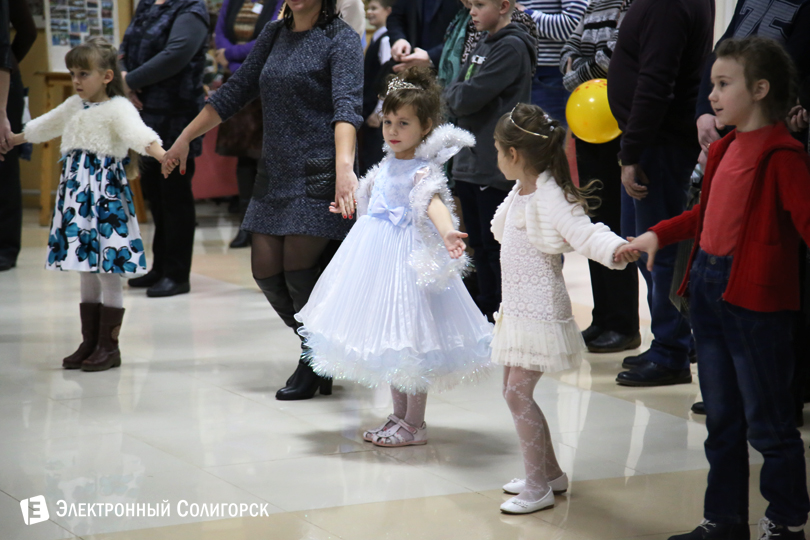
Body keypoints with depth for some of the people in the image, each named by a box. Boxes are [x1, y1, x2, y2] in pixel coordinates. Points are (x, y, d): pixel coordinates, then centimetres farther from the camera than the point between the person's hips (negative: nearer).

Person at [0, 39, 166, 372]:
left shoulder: (117, 108, -9)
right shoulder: (74, 106, 15)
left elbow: (138, 134, -28)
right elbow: (42, 127, 32)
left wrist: (162, 155, -47)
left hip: (105, 192, -8)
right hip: (77, 193, 8)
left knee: (108, 272, -4)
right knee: (86, 272, 12)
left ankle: (109, 346, 4)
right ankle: (89, 344, 20)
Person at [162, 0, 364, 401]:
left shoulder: (340, 38, -7)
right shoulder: (274, 35, 13)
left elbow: (347, 103, -22)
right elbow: (237, 90, 20)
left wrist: (344, 164, -38)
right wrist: (185, 139, 22)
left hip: (318, 174, -7)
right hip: (275, 173, 7)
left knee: (298, 272, -9)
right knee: (266, 271, 3)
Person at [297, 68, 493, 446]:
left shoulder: (424, 170, -15)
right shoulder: (388, 164, 9)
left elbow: (433, 202, -33)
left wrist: (447, 232, -52)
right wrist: (350, 205, 46)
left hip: (407, 255, -9)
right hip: (377, 254, 9)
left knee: (411, 337, -4)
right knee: (387, 335, 14)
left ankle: (414, 425, 7)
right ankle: (399, 416, 26)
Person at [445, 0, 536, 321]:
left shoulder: (512, 47, -12)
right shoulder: (482, 47, 16)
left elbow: (470, 97, -19)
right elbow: (456, 102, 15)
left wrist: (452, 93, -1)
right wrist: (457, 98, -4)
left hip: (496, 166, -9)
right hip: (468, 162, 9)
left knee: (496, 246, -2)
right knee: (478, 244, 15)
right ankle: (486, 310, 24)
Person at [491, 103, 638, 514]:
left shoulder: (551, 198, -19)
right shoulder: (521, 192, 10)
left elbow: (584, 233, -33)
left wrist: (616, 249, -53)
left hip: (540, 311, -10)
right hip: (518, 308, 10)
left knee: (518, 393, -11)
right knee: (514, 391, 14)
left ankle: (538, 489, -2)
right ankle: (551, 473, 27)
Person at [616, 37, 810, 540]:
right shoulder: (725, 148, 11)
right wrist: (658, 234, 17)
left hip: (756, 296, -8)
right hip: (710, 288, 9)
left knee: (768, 423, 2)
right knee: (722, 419, 17)